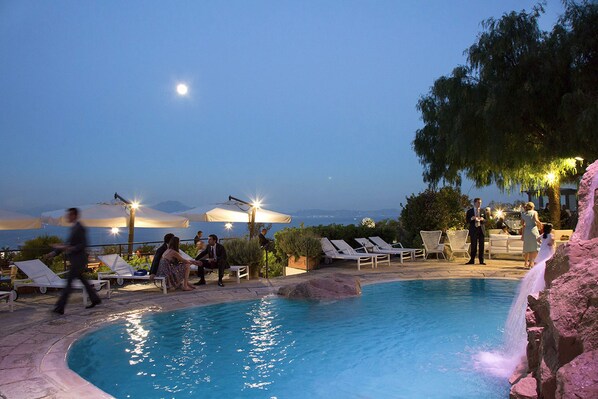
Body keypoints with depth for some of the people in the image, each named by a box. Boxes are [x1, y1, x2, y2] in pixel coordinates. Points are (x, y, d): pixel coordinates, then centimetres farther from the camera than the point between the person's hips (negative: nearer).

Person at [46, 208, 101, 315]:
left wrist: (71, 249, -32)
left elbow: (83, 244, -22)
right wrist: (54, 252, 13)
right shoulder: (73, 228, 14)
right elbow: (68, 243, 19)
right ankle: (95, 299, 25)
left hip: (78, 260, -10)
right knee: (82, 280, 15)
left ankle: (60, 307, -5)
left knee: (69, 282, -8)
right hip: (76, 260, 10)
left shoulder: (80, 228, -15)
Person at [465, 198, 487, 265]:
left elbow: (485, 221, 9)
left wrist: (482, 219, -13)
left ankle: (481, 260, 7)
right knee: (473, 246, 0)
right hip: (473, 230, -2)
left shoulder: (483, 211, 11)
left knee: (481, 246, 1)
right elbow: (467, 220, 2)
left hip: (481, 230, 2)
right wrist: (471, 218, -17)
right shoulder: (469, 211, 6)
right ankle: (472, 260, 6)